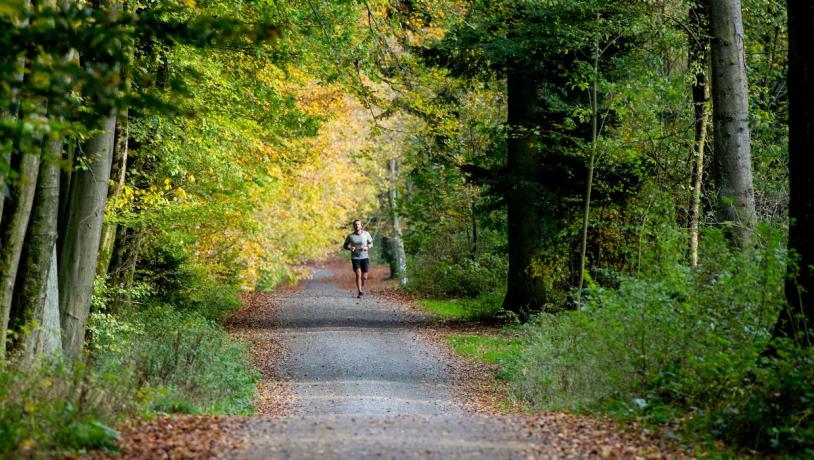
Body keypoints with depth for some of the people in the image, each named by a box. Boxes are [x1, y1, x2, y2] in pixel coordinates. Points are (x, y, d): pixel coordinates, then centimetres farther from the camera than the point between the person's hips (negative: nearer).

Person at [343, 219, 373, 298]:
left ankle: (361, 287, 37)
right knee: (358, 275, -15)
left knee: (364, 277, 3)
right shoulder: (350, 236, -4)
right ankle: (359, 292, -6)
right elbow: (345, 245, 9)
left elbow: (371, 243, 10)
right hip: (355, 258, -1)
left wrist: (367, 247, -12)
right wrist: (350, 248, -14)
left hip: (364, 257, 1)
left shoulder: (366, 234, -2)